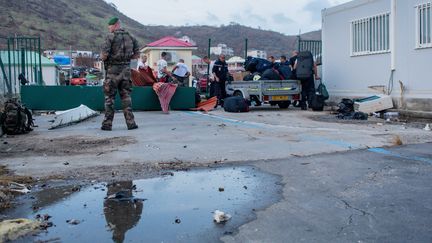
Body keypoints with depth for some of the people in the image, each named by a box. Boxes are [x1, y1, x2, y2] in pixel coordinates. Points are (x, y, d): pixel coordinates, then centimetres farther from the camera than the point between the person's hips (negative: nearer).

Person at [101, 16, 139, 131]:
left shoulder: (110, 37, -8)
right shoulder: (131, 37, 8)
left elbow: (104, 55, -15)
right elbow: (136, 55, 10)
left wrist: (102, 57, 7)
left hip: (113, 70, -4)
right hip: (126, 70, 4)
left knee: (109, 97, 4)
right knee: (126, 97, 9)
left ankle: (107, 124, 7)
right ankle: (131, 122, 6)